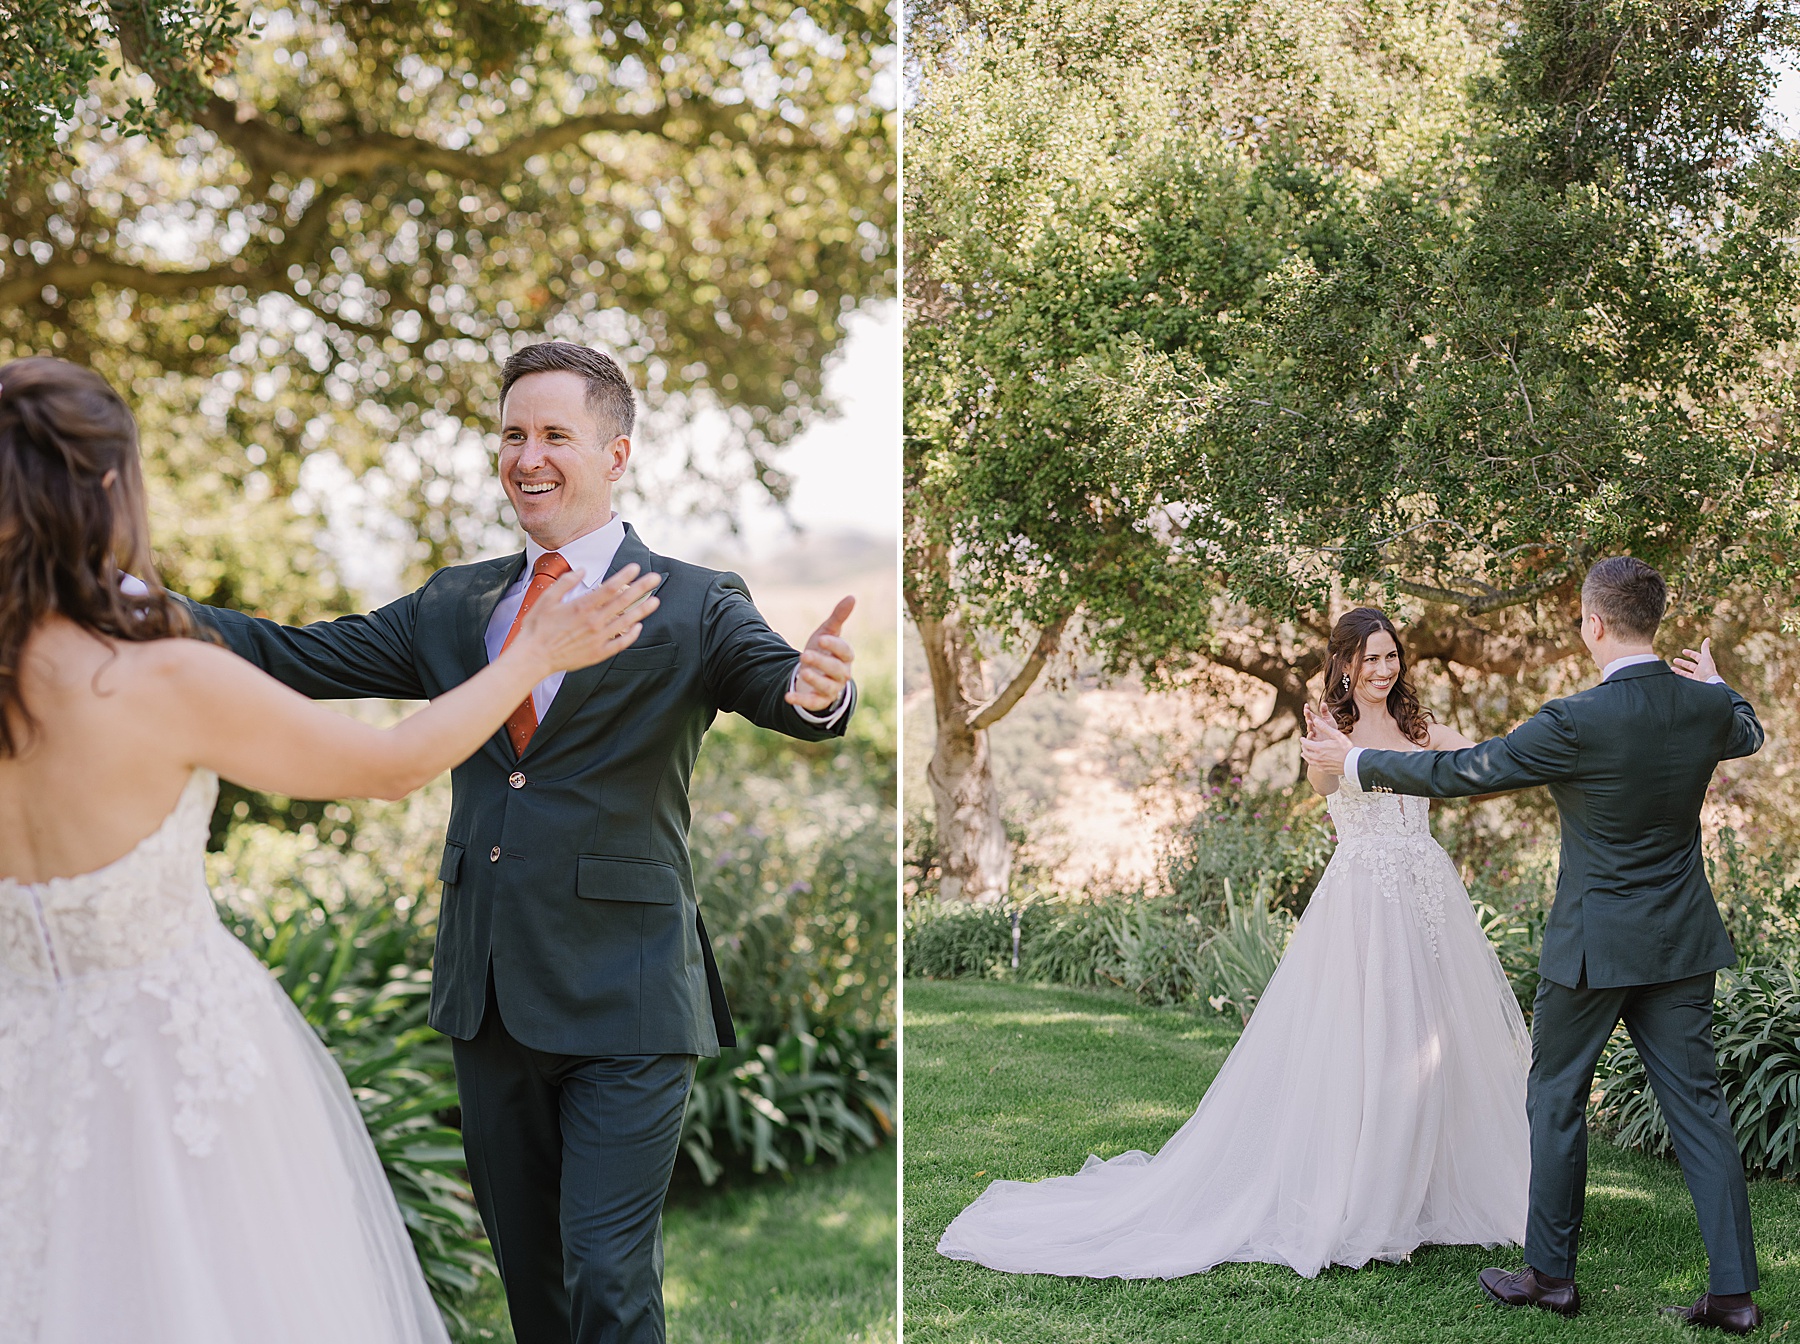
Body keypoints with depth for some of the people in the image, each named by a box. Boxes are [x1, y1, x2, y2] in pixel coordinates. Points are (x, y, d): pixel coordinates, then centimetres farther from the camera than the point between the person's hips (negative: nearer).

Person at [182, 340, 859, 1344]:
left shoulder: (696, 605, -5)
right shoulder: (452, 605, 10)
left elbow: (779, 684, -21)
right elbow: (294, 657, 7)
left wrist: (817, 690, -46)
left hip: (626, 1001, -5)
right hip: (489, 994, 5)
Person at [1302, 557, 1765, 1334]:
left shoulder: (1577, 723, -20)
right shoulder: (1707, 707, -3)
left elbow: (1459, 774, -13)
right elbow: (1748, 734, 24)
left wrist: (1355, 762, -1)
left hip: (1594, 945, -5)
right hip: (1683, 946, 5)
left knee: (1557, 1100, 10)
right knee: (1697, 1104, 9)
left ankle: (1550, 1274, 20)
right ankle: (1734, 1290, 9)